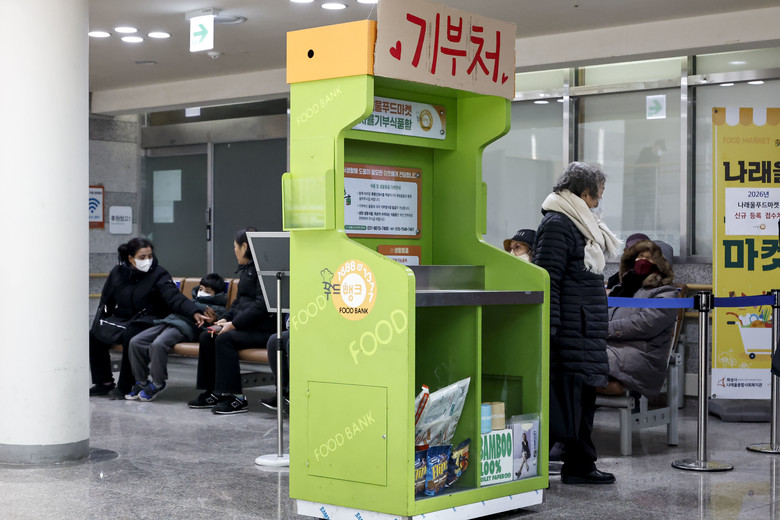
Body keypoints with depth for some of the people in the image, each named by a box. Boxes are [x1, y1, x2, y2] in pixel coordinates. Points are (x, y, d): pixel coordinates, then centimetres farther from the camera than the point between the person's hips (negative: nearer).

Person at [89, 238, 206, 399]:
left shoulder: (158, 274, -8)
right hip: (121, 318, 5)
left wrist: (194, 312, -39)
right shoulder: (118, 273, 5)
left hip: (146, 320, -5)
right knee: (94, 336, -14)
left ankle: (124, 387, -23)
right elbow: (106, 300, 17)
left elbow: (174, 297, -23)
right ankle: (104, 383, 4)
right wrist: (99, 322, 6)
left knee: (130, 335, -35)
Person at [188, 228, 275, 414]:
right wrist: (226, 319, 5)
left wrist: (234, 324, -20)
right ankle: (213, 392, 4)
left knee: (225, 339, -26)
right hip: (246, 325, 10)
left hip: (262, 329, -10)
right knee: (206, 336, 1)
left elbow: (262, 305, -23)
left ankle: (236, 398, -22)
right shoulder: (246, 268, 18)